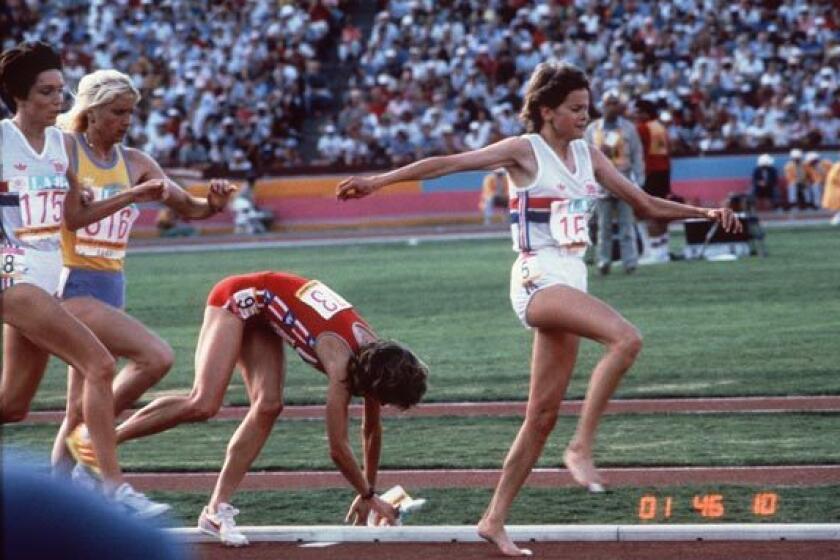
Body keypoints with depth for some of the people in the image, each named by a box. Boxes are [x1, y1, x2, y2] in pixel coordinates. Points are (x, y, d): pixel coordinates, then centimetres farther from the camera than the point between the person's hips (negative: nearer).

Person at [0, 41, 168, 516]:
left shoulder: (60, 143, 11)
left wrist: (131, 195, 10)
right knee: (100, 364, -18)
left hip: (48, 278, 8)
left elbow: (73, 214, 18)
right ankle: (114, 487, -17)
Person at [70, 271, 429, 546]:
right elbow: (338, 447, -27)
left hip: (261, 314, 8)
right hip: (239, 298, -8)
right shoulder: (341, 359, -30)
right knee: (203, 404, -21)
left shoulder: (373, 357, -8)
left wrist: (366, 492, 14)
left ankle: (217, 508, -9)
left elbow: (372, 431, 8)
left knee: (268, 407, -8)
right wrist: (369, 495, -15)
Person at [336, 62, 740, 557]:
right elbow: (449, 163, -11)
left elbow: (644, 203, 18)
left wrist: (704, 212, 8)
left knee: (544, 414, 5)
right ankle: (582, 448, -22)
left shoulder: (588, 154, 14)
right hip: (539, 278, -7)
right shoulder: (525, 150, -4)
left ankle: (495, 520, 11)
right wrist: (380, 181, -18)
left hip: (571, 281, 7)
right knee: (626, 338, -29)